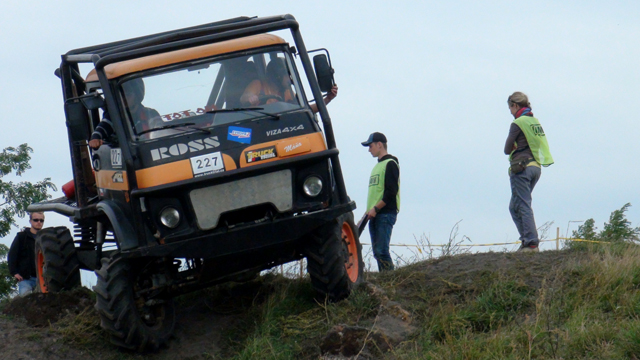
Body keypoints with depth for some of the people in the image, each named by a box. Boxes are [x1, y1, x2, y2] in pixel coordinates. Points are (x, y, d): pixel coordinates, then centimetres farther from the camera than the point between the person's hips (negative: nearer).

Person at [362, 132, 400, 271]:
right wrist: (369, 210, 13)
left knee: (381, 250, -17)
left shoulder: (390, 164, -5)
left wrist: (376, 208, -17)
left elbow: (391, 191, -15)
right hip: (374, 215, 9)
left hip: (386, 214, -9)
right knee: (377, 252, 5)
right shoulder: (377, 166, 23)